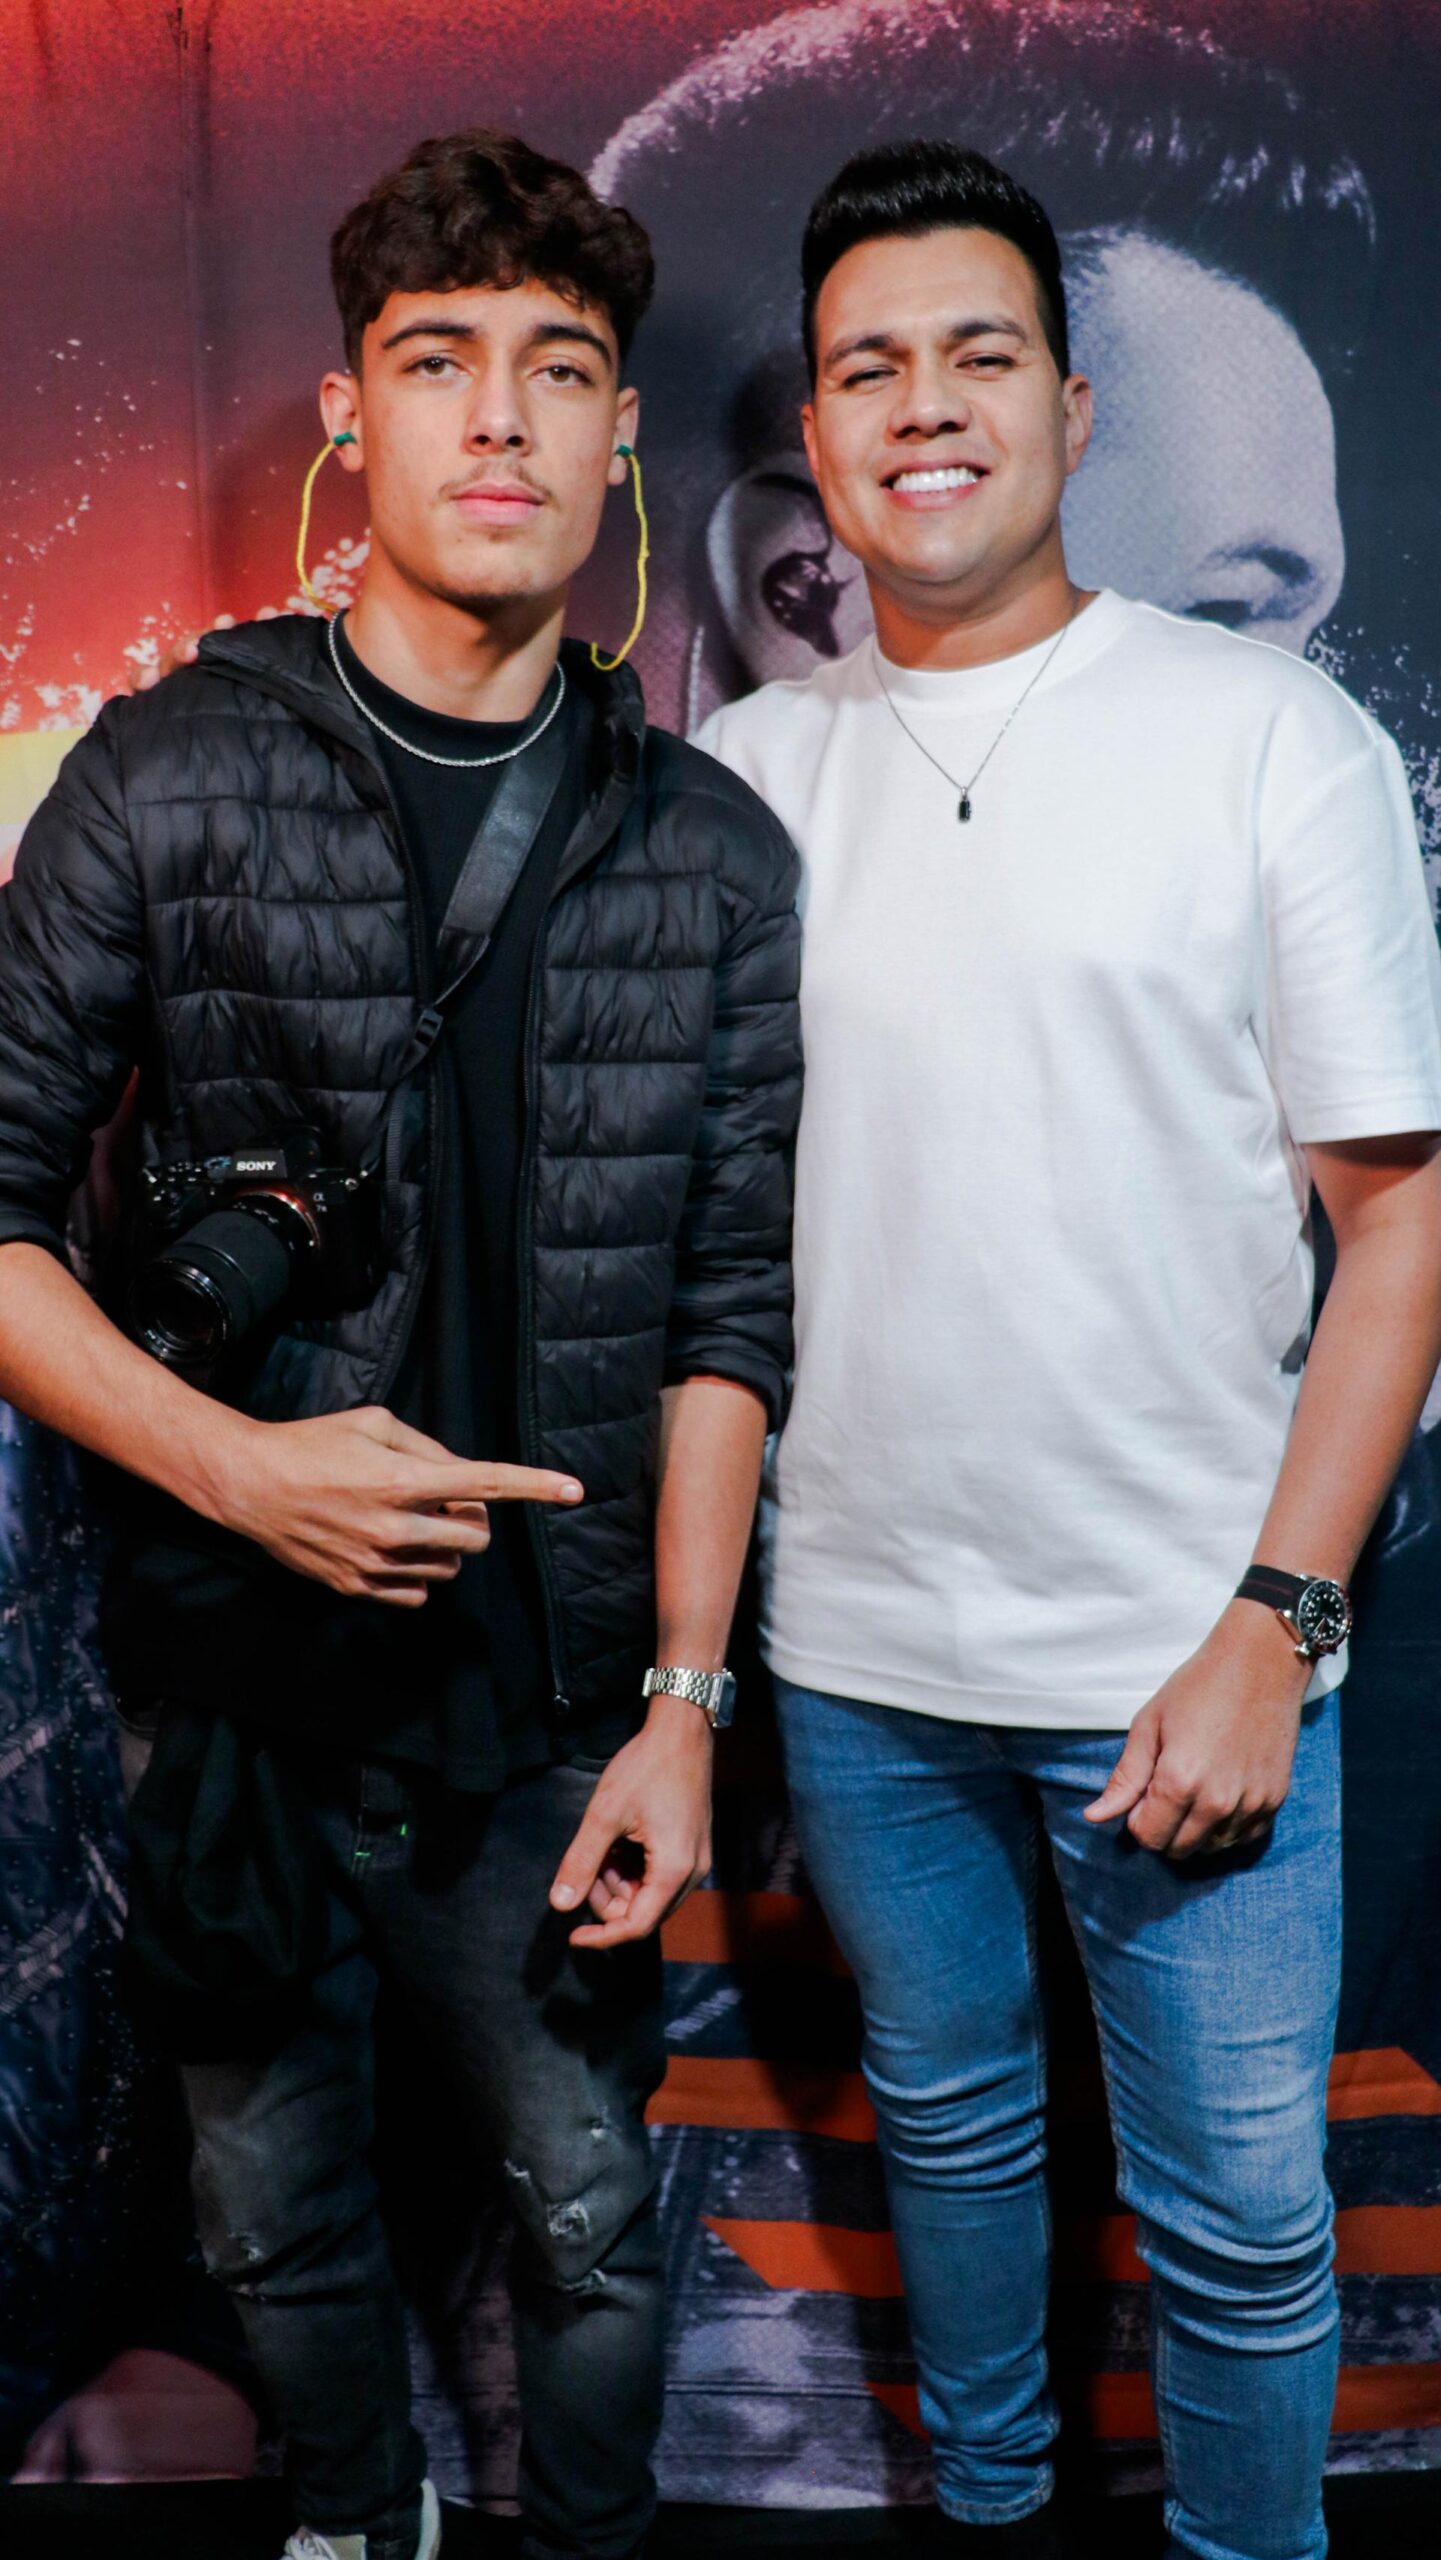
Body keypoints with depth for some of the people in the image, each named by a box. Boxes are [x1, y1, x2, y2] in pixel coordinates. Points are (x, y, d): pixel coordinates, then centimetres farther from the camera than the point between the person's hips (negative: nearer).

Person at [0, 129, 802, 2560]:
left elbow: (725, 1311, 0)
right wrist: (234, 1463, -18)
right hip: (232, 1670, 0)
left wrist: (683, 1701, -3)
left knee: (592, 2215, 15)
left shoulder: (713, 856, -1)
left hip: (550, 1698, 1)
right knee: (280, 2218, 19)